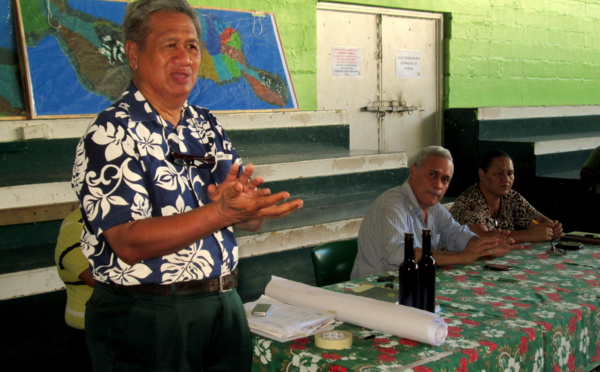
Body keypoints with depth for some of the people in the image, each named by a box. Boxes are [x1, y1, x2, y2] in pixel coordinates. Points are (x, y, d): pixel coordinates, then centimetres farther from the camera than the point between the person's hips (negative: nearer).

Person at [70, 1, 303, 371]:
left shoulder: (208, 127, 8)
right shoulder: (110, 134, -11)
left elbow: (254, 218, 5)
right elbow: (129, 243, -21)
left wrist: (240, 200, -18)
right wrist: (222, 211, -30)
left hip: (226, 305, 6)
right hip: (145, 317, -6)